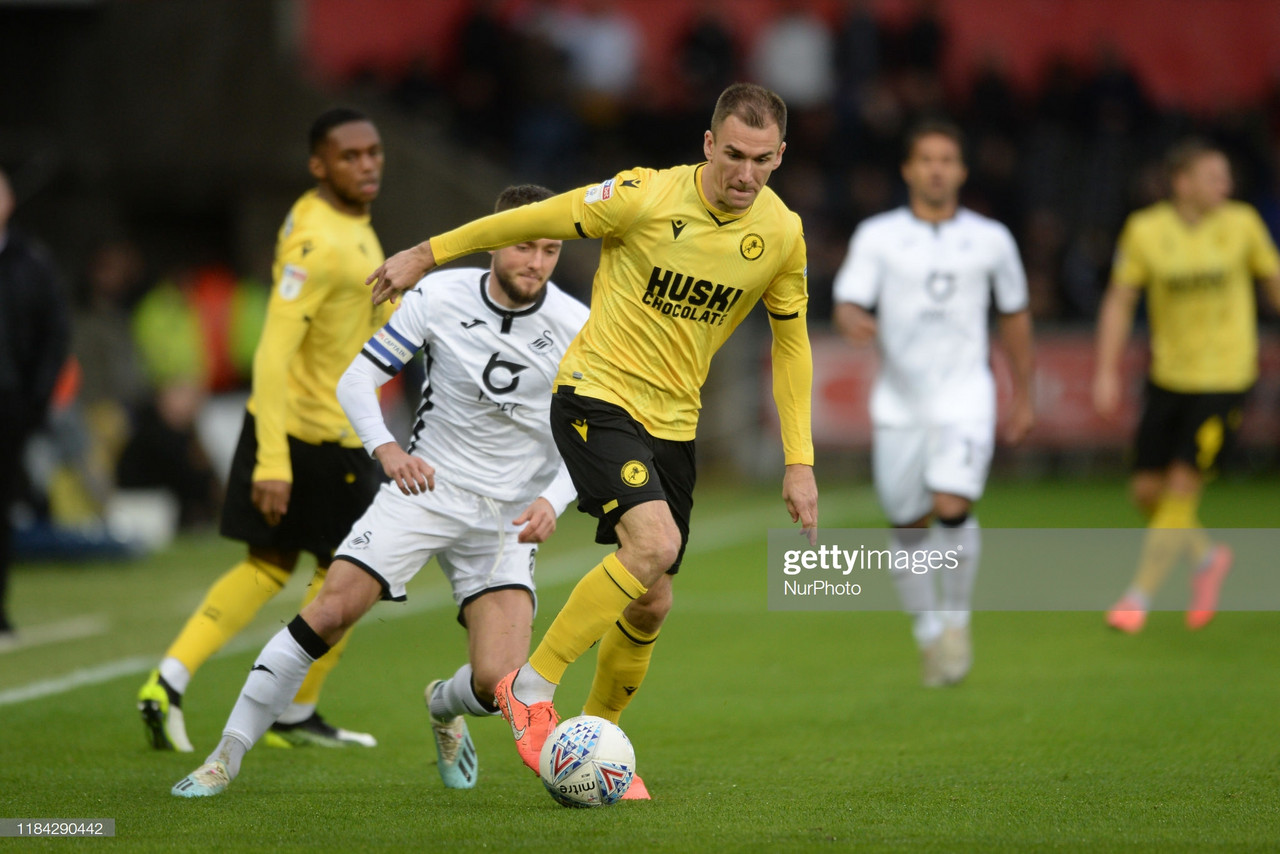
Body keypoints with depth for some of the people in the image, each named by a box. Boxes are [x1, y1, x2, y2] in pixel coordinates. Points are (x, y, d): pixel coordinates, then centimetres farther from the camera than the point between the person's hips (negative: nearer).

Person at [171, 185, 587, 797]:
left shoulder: (576, 328, -7)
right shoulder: (439, 296, -7)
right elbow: (356, 378, -2)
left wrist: (552, 501, -17)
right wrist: (386, 449, -20)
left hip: (506, 518, 0)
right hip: (424, 487, 0)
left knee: (497, 684, -16)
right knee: (329, 613, -18)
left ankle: (444, 705, 24)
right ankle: (227, 757, -7)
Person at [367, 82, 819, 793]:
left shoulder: (782, 233, -3)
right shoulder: (647, 197, -17)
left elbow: (791, 340, 11)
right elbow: (534, 222, -5)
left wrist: (800, 461, 8)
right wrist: (428, 254, 2)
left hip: (674, 421, 5)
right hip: (597, 394, -5)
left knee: (650, 604, 6)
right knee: (654, 542, -27)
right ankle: (531, 689, -14)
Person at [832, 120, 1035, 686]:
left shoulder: (991, 240, 6)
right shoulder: (877, 236, 2)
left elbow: (1015, 315, 18)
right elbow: (847, 305, -8)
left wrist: (1023, 396, 21)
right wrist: (854, 322, -33)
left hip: (964, 395, -1)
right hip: (898, 401, 1)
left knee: (952, 506, -21)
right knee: (908, 527, 6)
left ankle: (956, 619, -1)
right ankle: (929, 633, 26)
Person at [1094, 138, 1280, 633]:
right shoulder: (1145, 230, -6)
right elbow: (1119, 302, 0)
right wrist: (1106, 373, -5)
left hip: (1224, 378, -2)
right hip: (1168, 375, 2)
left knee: (1182, 486, -10)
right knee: (1147, 491, 4)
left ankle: (1139, 595, 2)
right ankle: (1207, 557, 31)